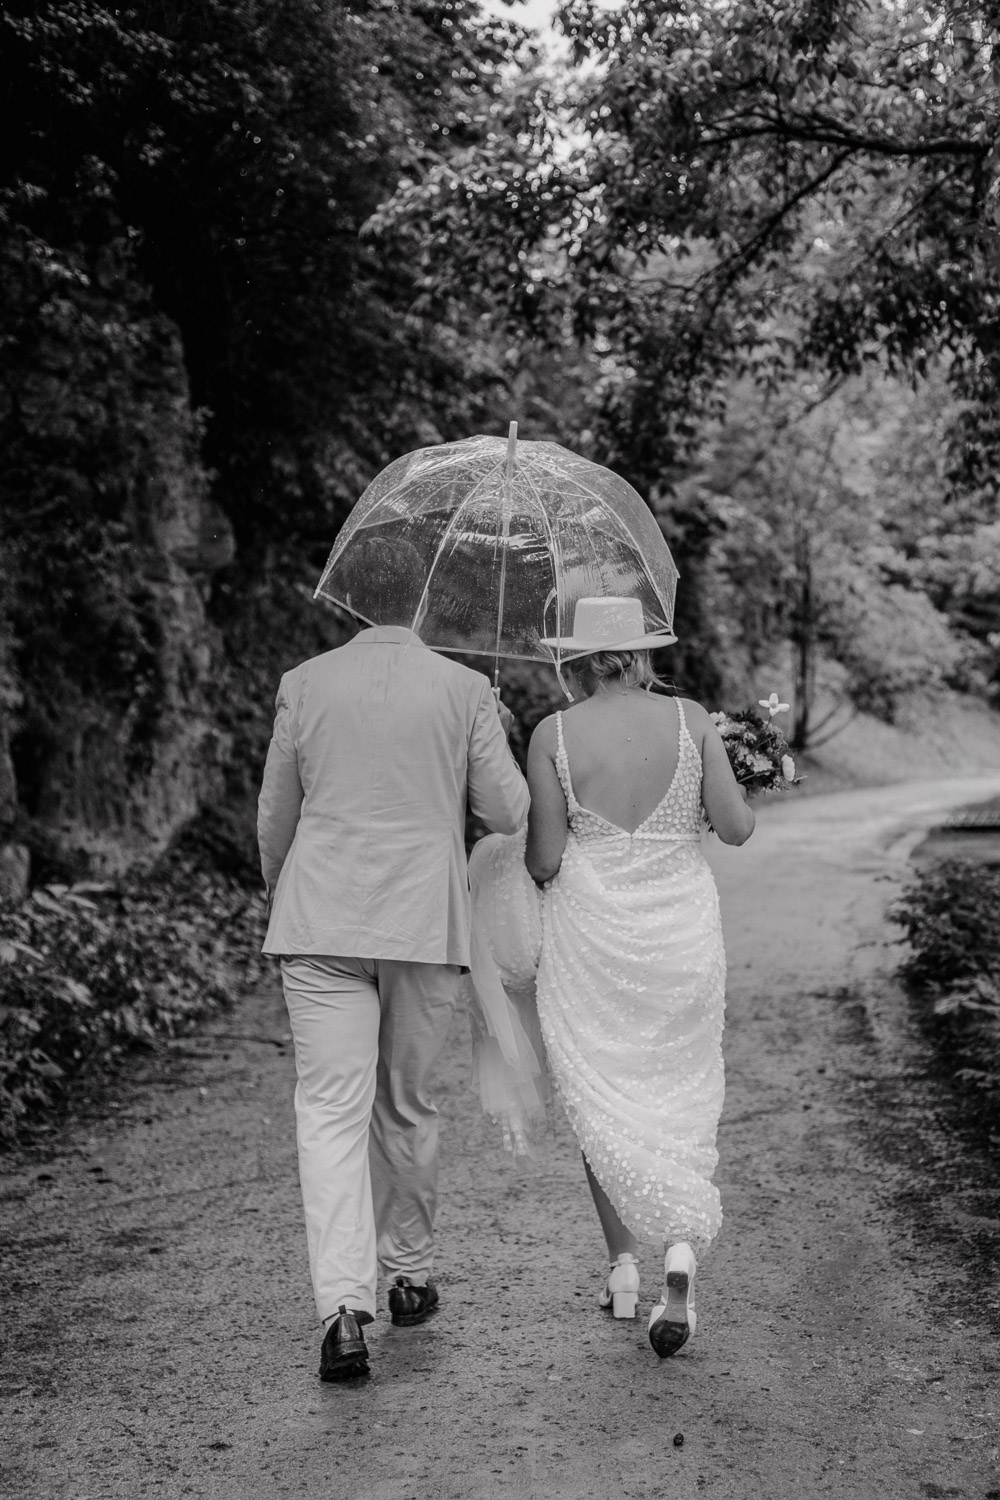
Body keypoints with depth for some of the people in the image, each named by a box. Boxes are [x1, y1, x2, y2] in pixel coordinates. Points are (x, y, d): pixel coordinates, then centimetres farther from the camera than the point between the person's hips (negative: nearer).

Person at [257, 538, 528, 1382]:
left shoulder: (304, 685, 3)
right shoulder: (466, 691, 0)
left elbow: (274, 818, 9)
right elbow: (507, 814, 0)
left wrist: (283, 904, 25)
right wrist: (500, 741, 19)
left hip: (321, 921, 0)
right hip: (426, 922, 1)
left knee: (331, 1111, -3)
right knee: (406, 1106, 17)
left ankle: (345, 1306, -16)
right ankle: (410, 1275, 30)